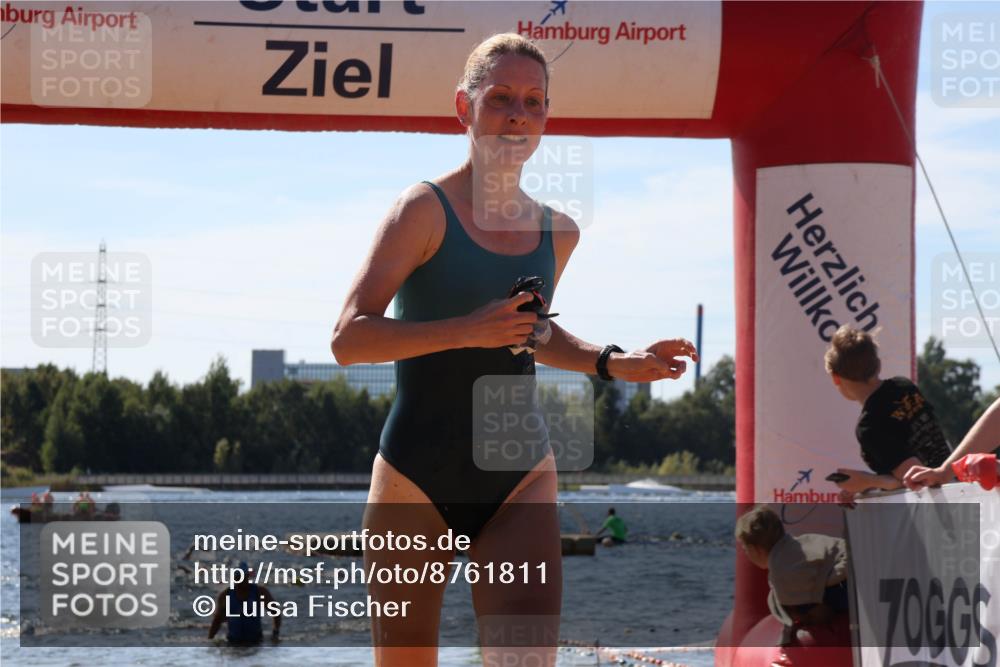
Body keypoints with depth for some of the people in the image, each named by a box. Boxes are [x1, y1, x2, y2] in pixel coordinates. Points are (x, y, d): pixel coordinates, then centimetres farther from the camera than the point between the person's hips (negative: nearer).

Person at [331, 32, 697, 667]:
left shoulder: (557, 232, 11)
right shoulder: (426, 210, -6)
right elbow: (349, 339, -14)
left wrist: (618, 364, 14)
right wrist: (467, 331, -23)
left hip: (520, 477, 3)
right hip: (416, 479, -3)